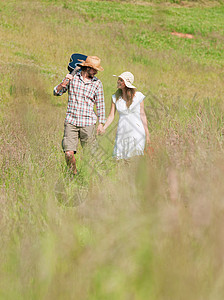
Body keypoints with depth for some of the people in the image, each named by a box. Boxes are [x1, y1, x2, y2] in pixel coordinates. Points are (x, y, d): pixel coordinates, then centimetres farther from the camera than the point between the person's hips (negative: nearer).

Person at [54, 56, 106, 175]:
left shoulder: (97, 83, 4)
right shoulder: (72, 77, 3)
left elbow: (100, 104, 11)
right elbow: (56, 92, 4)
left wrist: (101, 123, 9)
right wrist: (64, 82, -14)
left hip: (88, 122, 0)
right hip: (71, 121, 0)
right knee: (69, 153, -10)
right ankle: (73, 174, 12)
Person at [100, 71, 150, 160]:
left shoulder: (138, 96, -1)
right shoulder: (115, 97, 7)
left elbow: (142, 115, 3)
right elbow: (111, 116, 5)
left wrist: (147, 134, 3)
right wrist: (103, 128, -12)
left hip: (136, 132, -3)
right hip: (122, 132, 3)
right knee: (119, 159, -1)